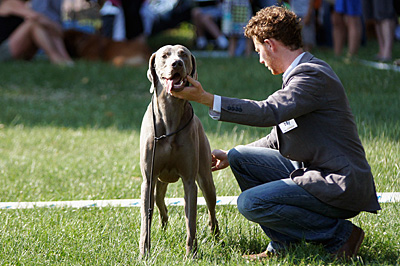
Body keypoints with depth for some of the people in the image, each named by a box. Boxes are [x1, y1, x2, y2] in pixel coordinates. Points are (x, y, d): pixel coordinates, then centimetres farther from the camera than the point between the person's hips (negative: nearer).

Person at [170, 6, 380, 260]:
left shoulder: (313, 75, -17)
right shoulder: (304, 72, 15)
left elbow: (269, 112, -32)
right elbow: (279, 138, 23)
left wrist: (206, 98, -33)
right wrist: (231, 156, 26)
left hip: (341, 186, -10)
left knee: (250, 203, -19)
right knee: (240, 158, 9)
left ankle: (339, 234, -8)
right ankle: (283, 244, 12)